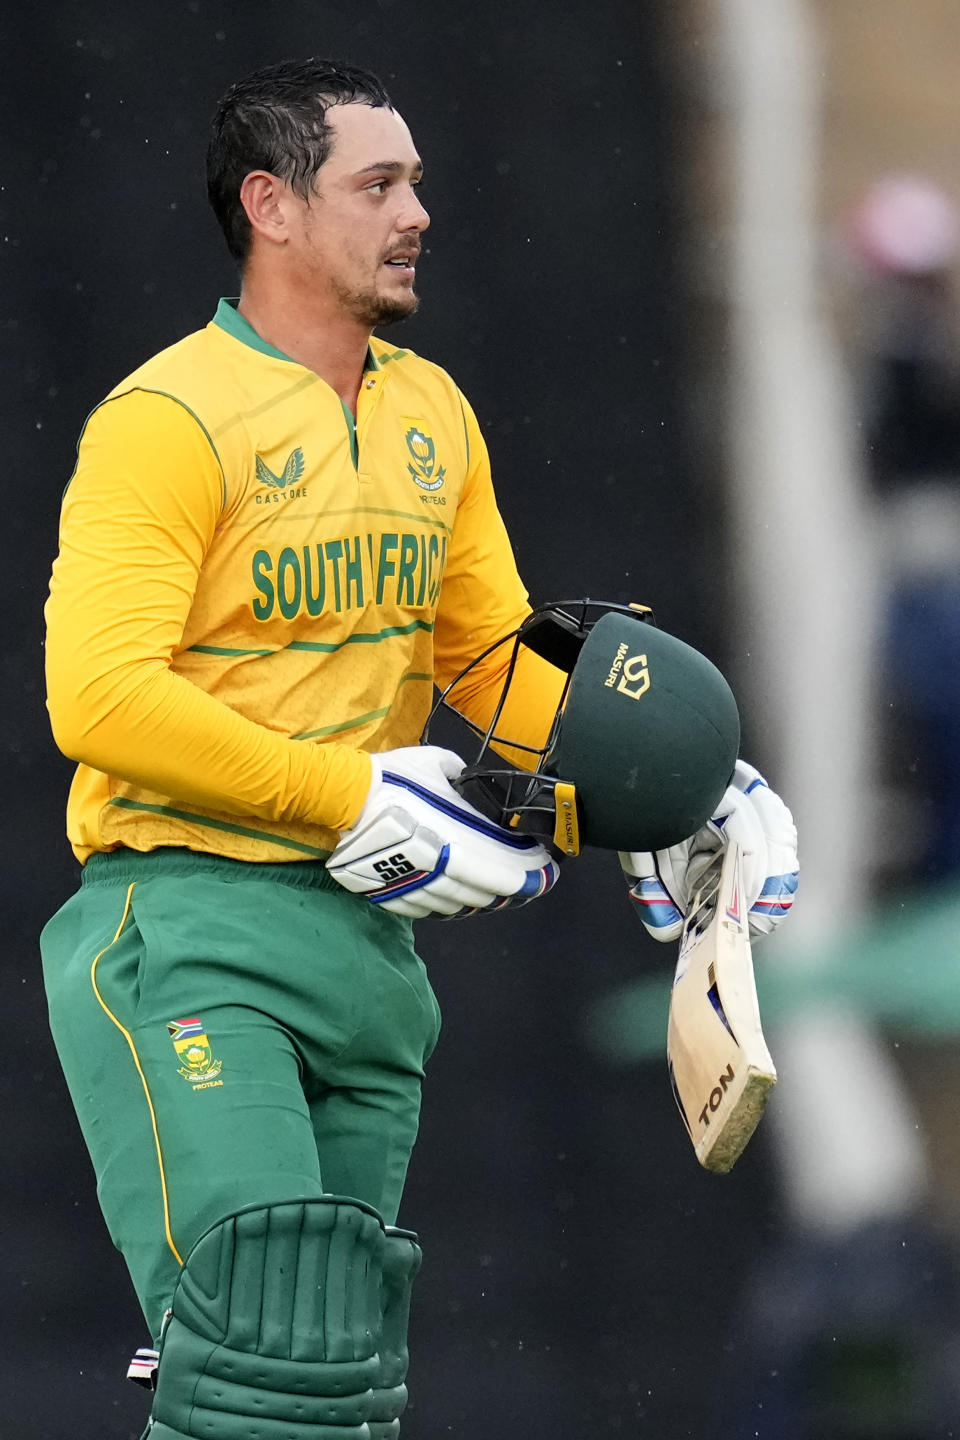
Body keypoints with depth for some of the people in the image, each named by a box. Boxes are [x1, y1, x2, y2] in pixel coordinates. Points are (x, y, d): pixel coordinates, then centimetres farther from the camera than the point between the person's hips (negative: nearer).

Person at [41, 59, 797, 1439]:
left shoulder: (433, 412, 14)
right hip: (187, 918, -8)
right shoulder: (168, 421, -11)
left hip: (365, 929, 8)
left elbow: (492, 649, 21)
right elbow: (102, 697, -20)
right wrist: (358, 798, -19)